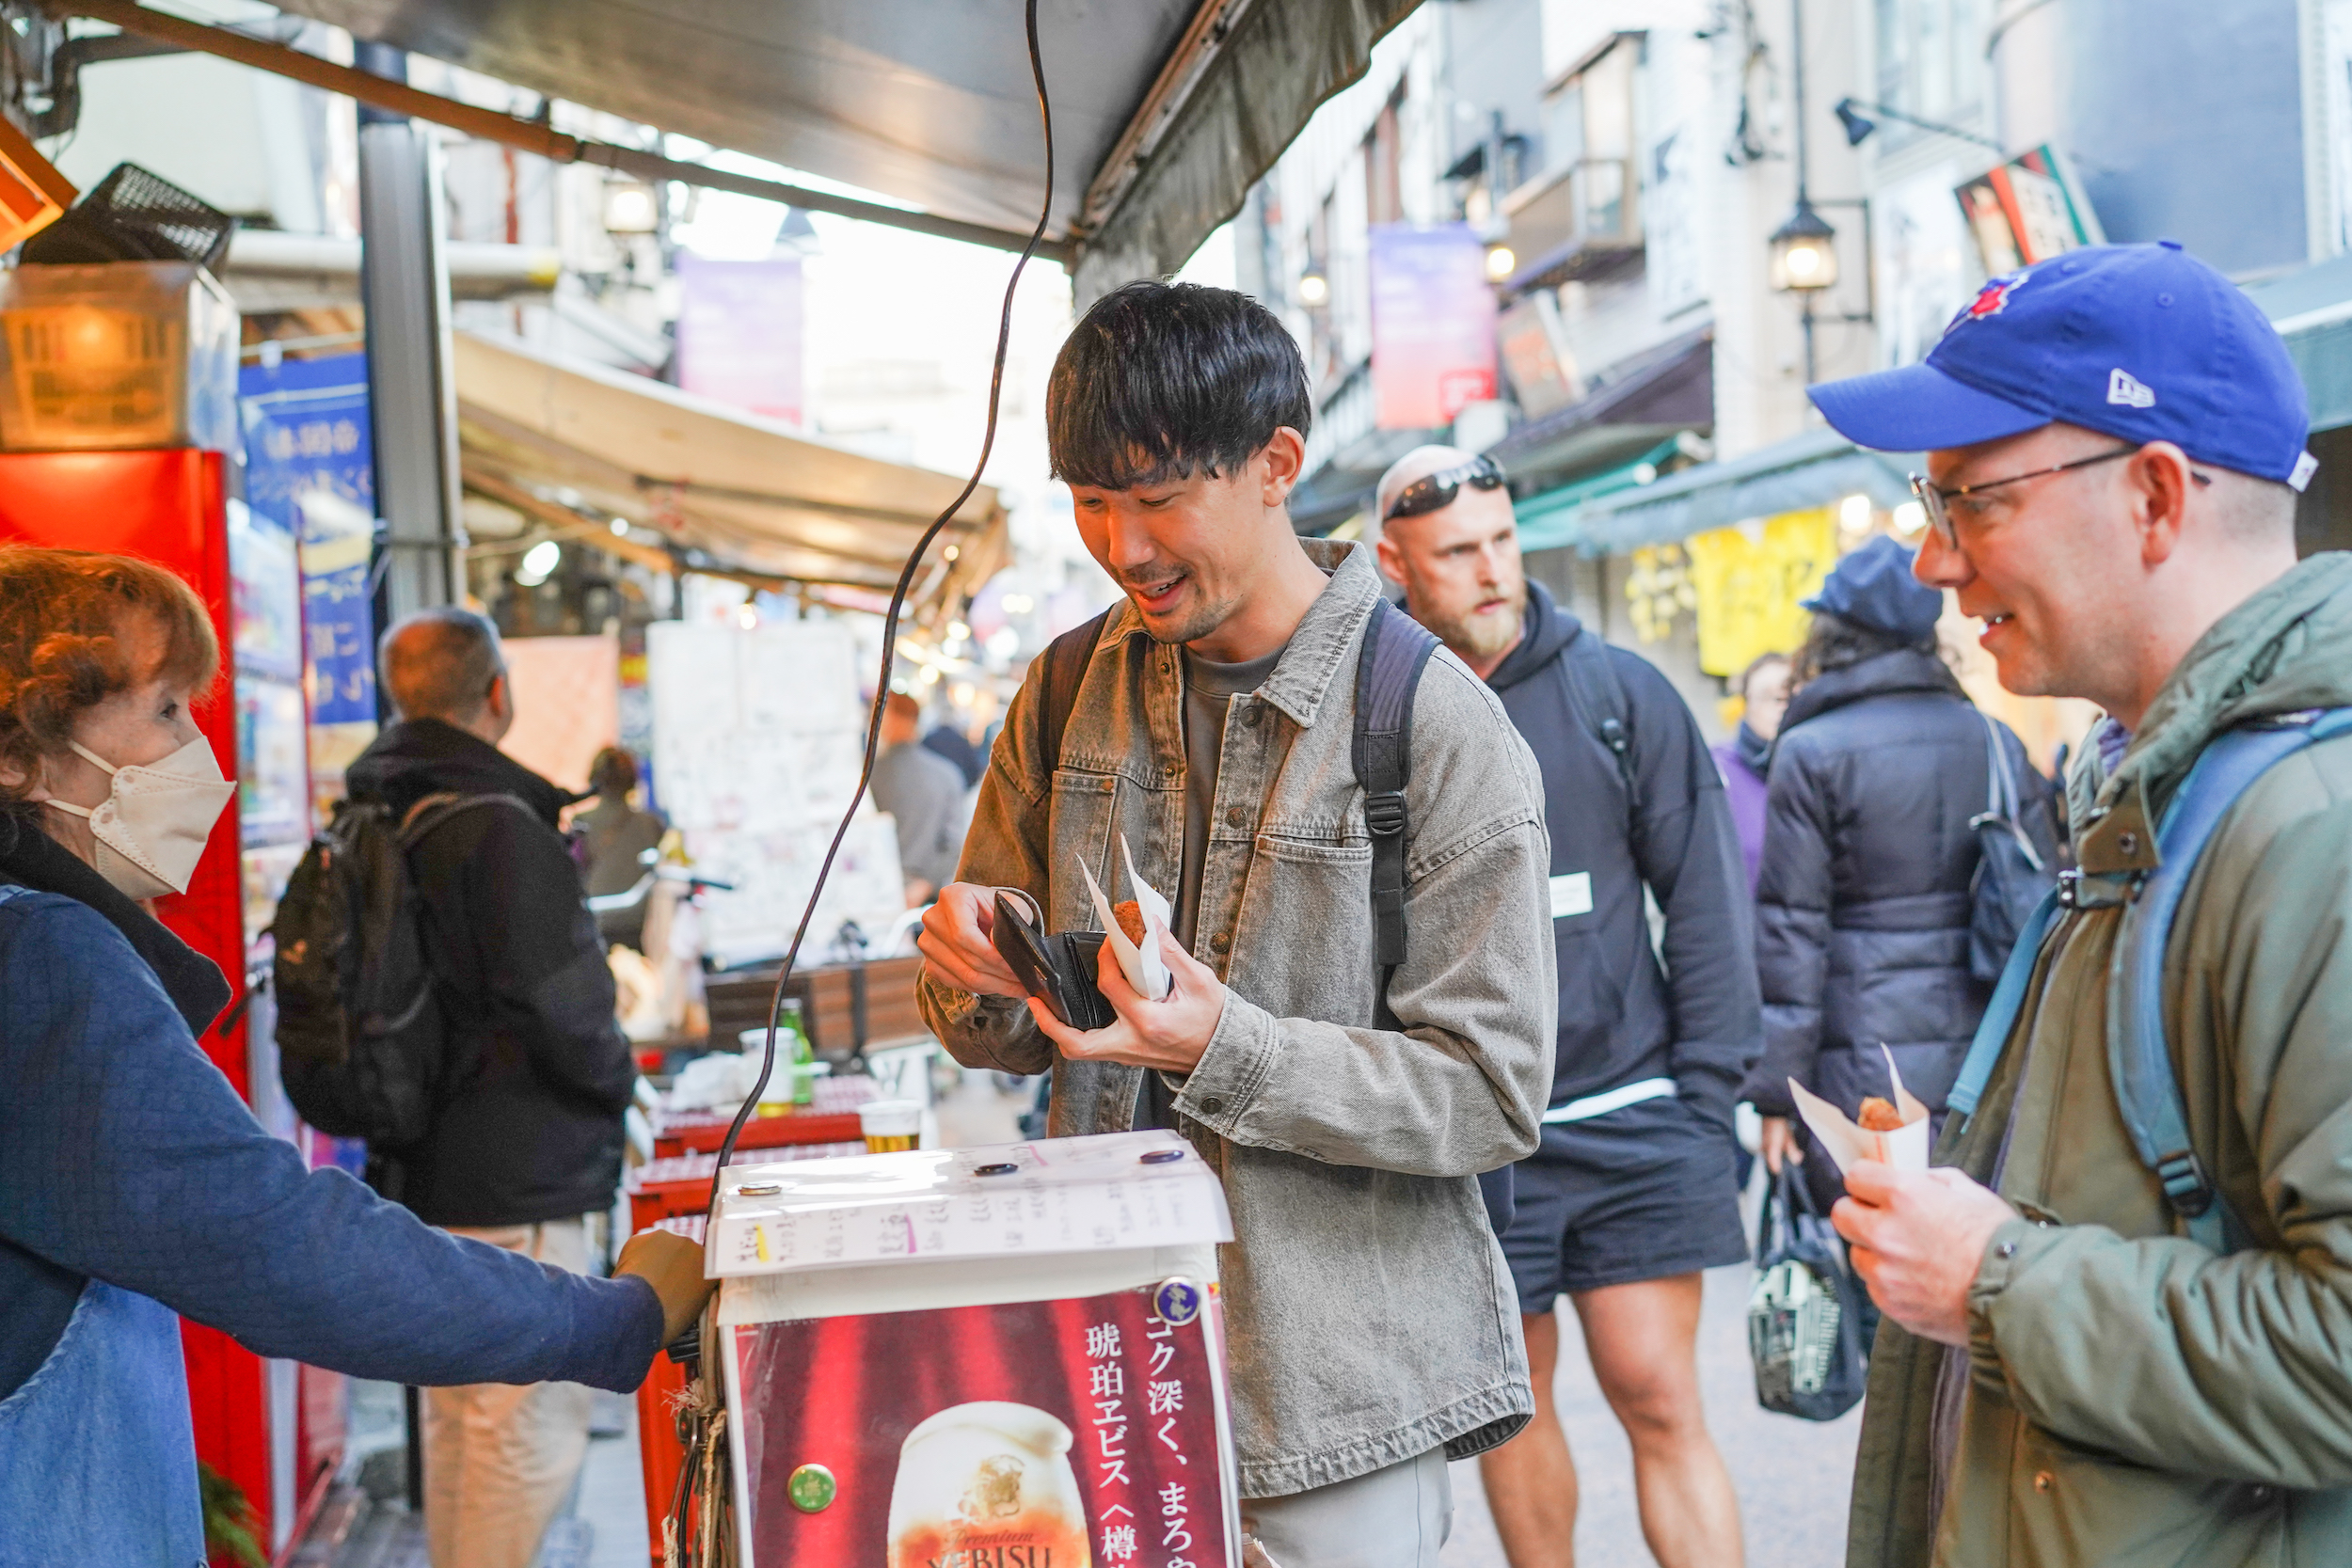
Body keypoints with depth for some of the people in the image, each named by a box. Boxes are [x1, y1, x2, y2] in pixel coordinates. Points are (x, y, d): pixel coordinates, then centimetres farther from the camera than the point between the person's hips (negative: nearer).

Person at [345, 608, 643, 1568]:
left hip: (417, 1173, 9)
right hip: (516, 1183, -9)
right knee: (532, 1421, -2)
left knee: (453, 1409, 19)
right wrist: (618, 1079, -2)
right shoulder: (500, 829, -19)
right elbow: (563, 1010, -20)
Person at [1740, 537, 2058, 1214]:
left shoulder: (1811, 752, -5)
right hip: (1985, 1054, 5)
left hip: (1865, 1066, -4)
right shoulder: (1997, 744, 9)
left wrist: (1775, 1089, -2)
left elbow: (1790, 931, -6)